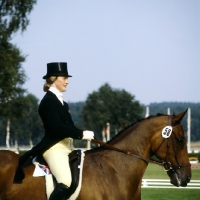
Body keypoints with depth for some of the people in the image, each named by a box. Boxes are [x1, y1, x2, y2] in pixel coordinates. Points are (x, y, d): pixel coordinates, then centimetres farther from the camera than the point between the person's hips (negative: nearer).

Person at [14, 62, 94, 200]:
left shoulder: (61, 102, 18)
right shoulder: (48, 101, -10)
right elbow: (56, 127, -20)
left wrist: (84, 134, 0)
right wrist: (82, 134, -19)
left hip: (67, 146, 10)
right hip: (54, 147, -10)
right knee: (65, 182, -28)